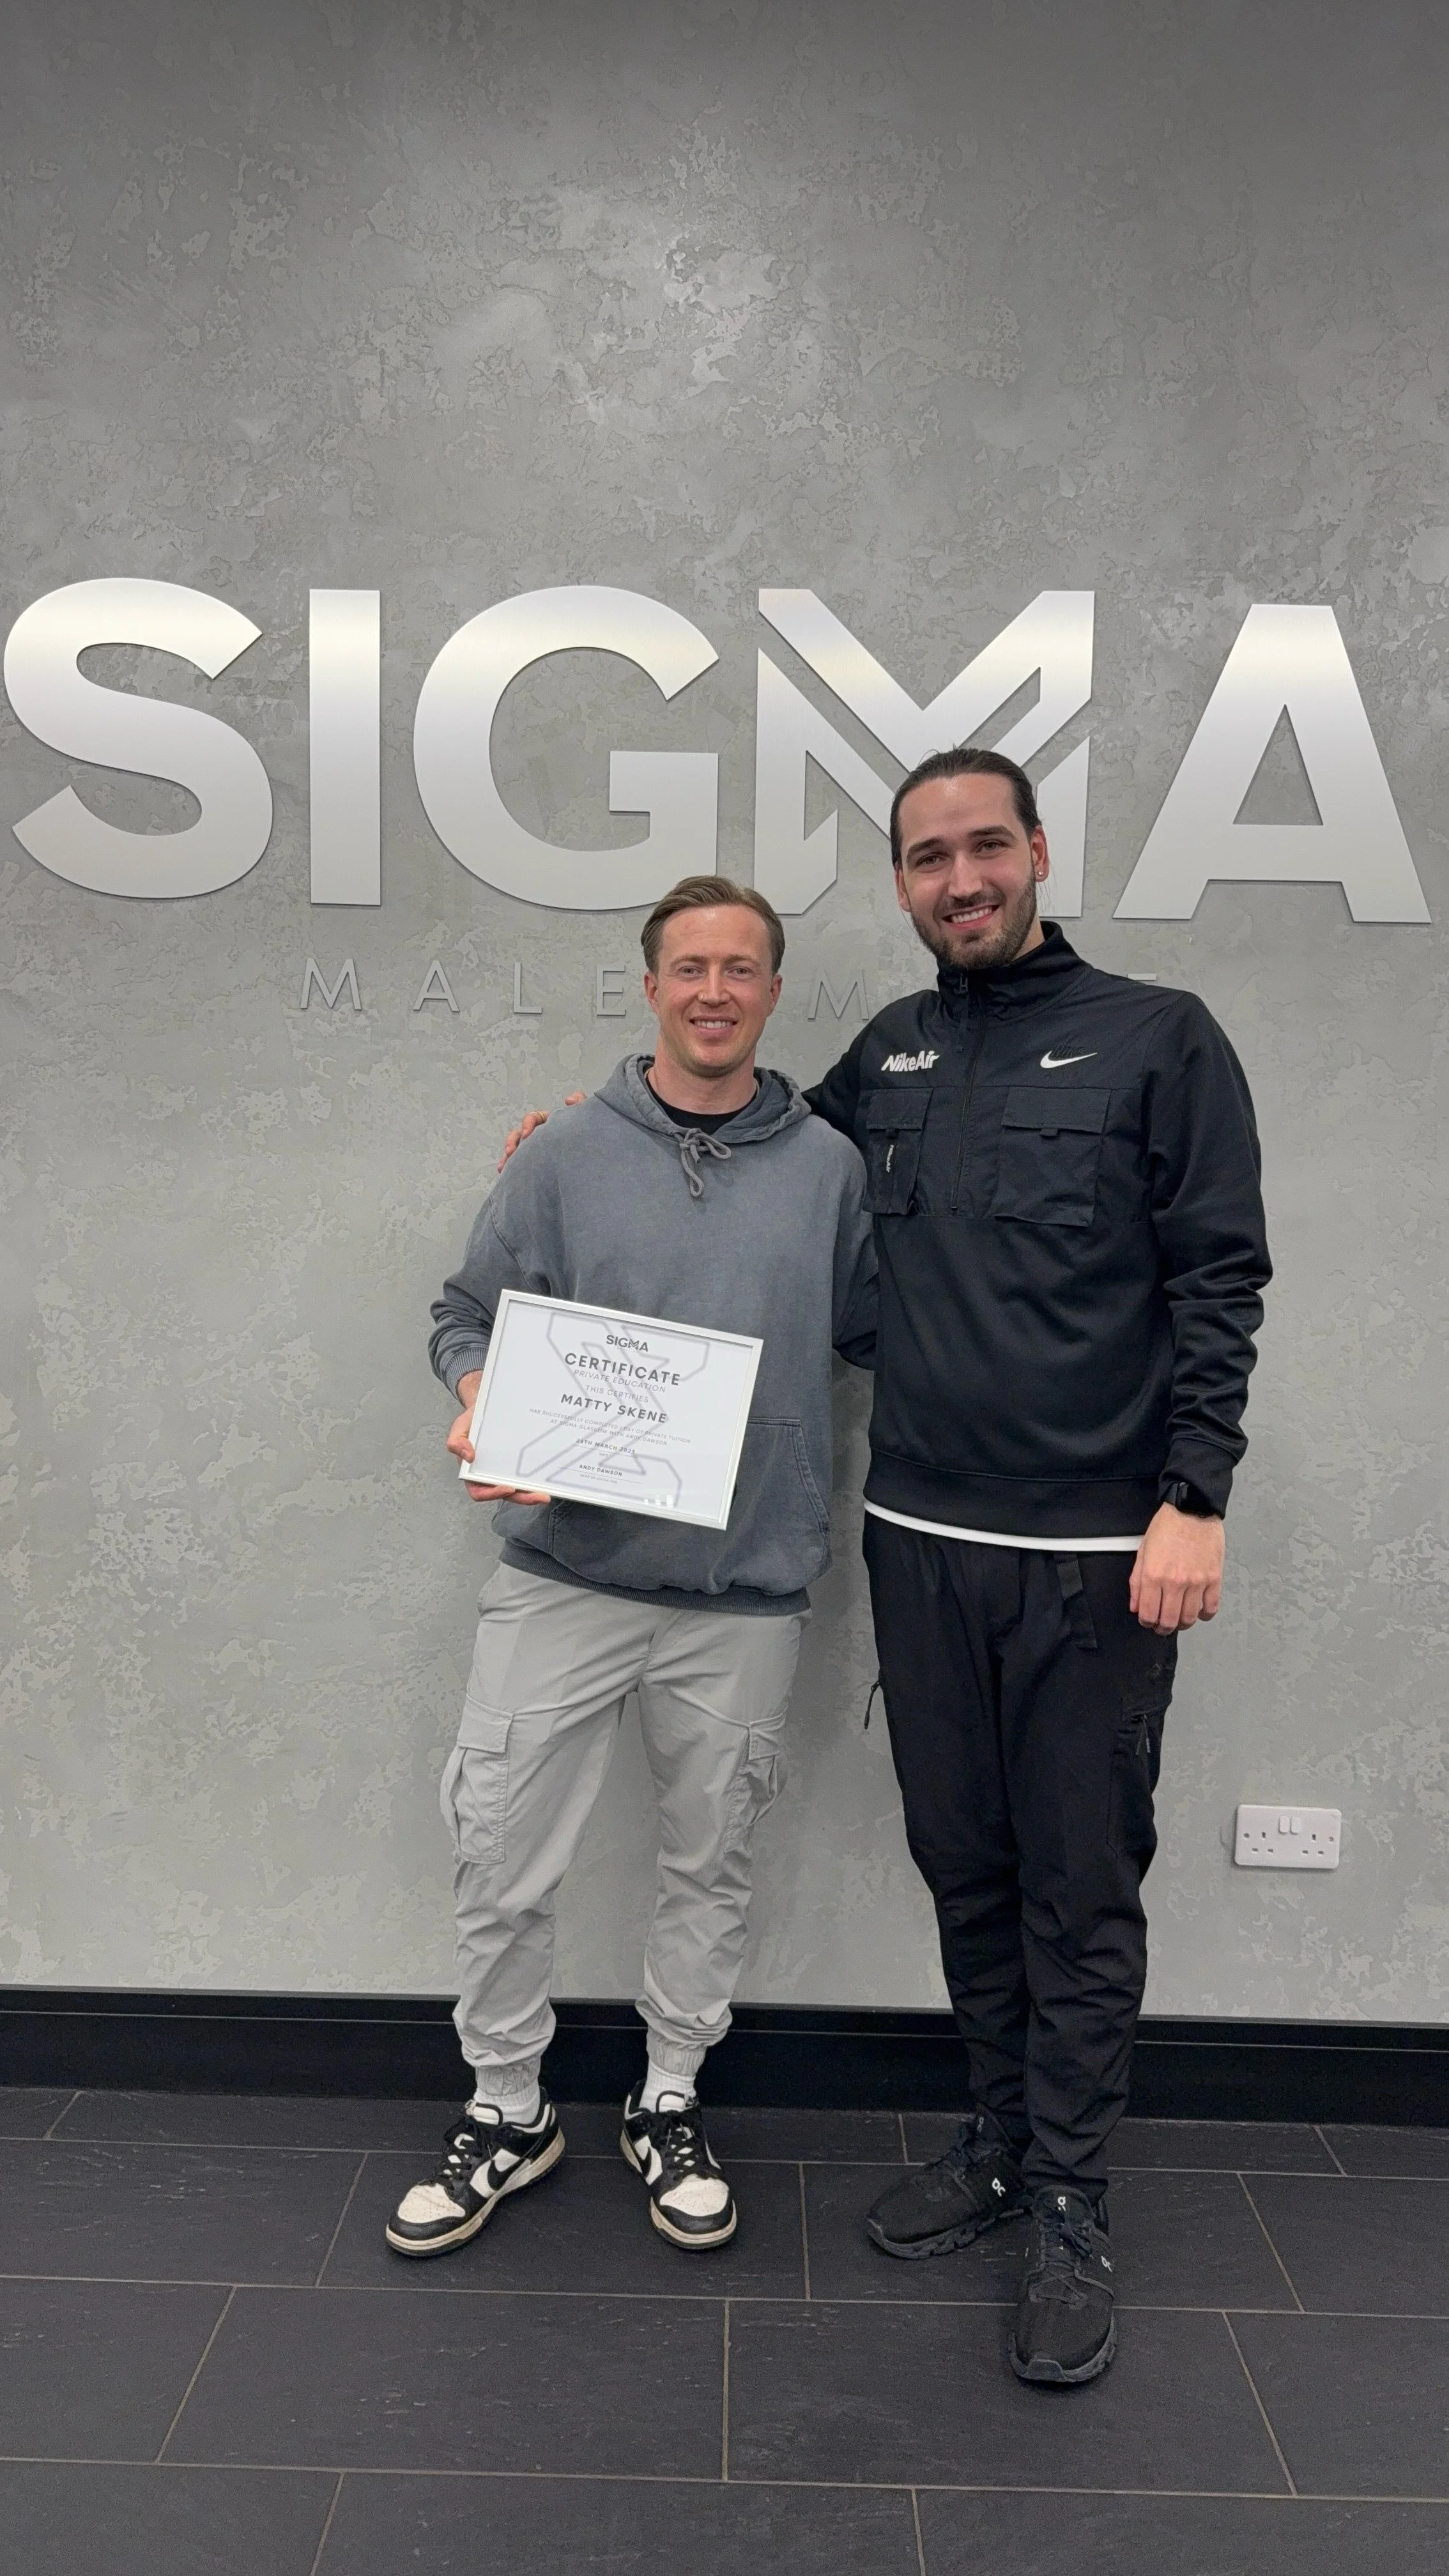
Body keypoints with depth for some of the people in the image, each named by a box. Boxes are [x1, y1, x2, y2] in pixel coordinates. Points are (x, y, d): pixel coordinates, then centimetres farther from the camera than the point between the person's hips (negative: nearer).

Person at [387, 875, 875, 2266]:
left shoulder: (827, 1165, 3)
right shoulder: (568, 1157, 0)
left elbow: (871, 1331, 12)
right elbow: (466, 1314, 4)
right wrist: (486, 1410, -13)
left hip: (744, 1588, 1)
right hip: (567, 1569, 0)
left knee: (709, 1861, 14)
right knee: (500, 1852, 5)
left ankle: (671, 2102, 37)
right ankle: (506, 2111, 29)